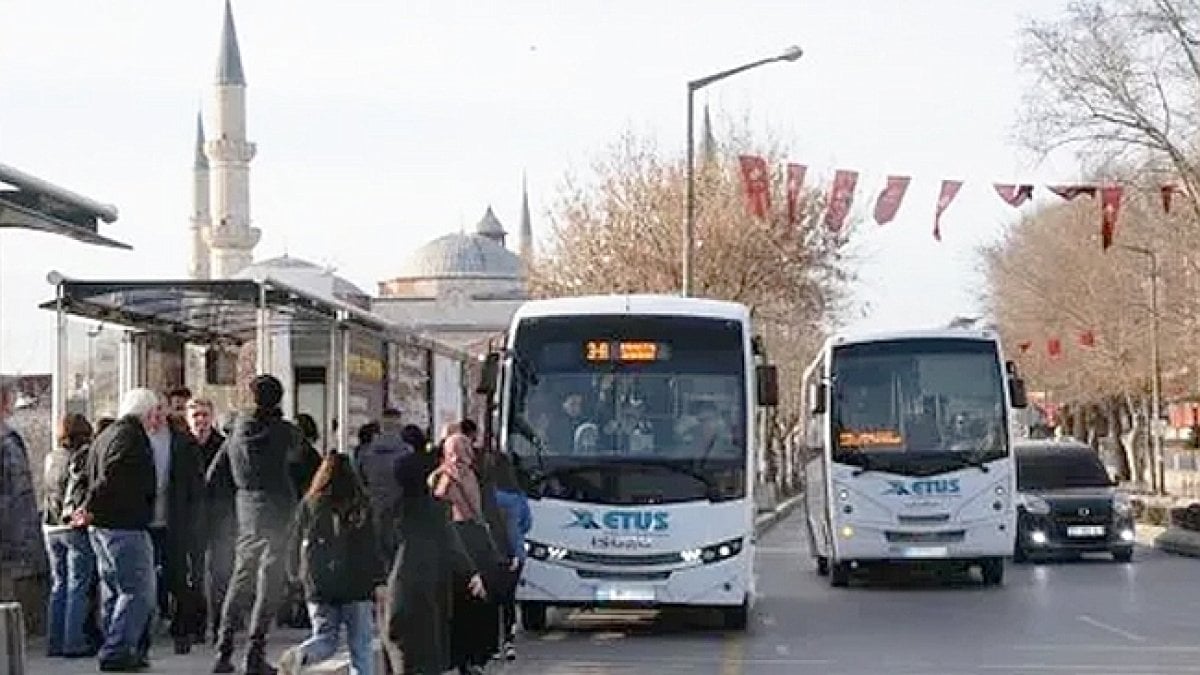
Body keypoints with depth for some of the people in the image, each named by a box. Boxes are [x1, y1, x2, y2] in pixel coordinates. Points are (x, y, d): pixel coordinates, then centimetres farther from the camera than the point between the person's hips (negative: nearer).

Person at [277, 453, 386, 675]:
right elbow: (372, 547, -5)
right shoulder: (361, 506, -5)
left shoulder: (308, 506, 1)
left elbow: (295, 544, 8)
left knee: (325, 640, 12)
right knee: (361, 644, 7)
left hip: (319, 586, 2)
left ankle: (298, 656, -17)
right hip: (356, 585, -2)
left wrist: (296, 574, 24)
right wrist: (378, 582, 0)